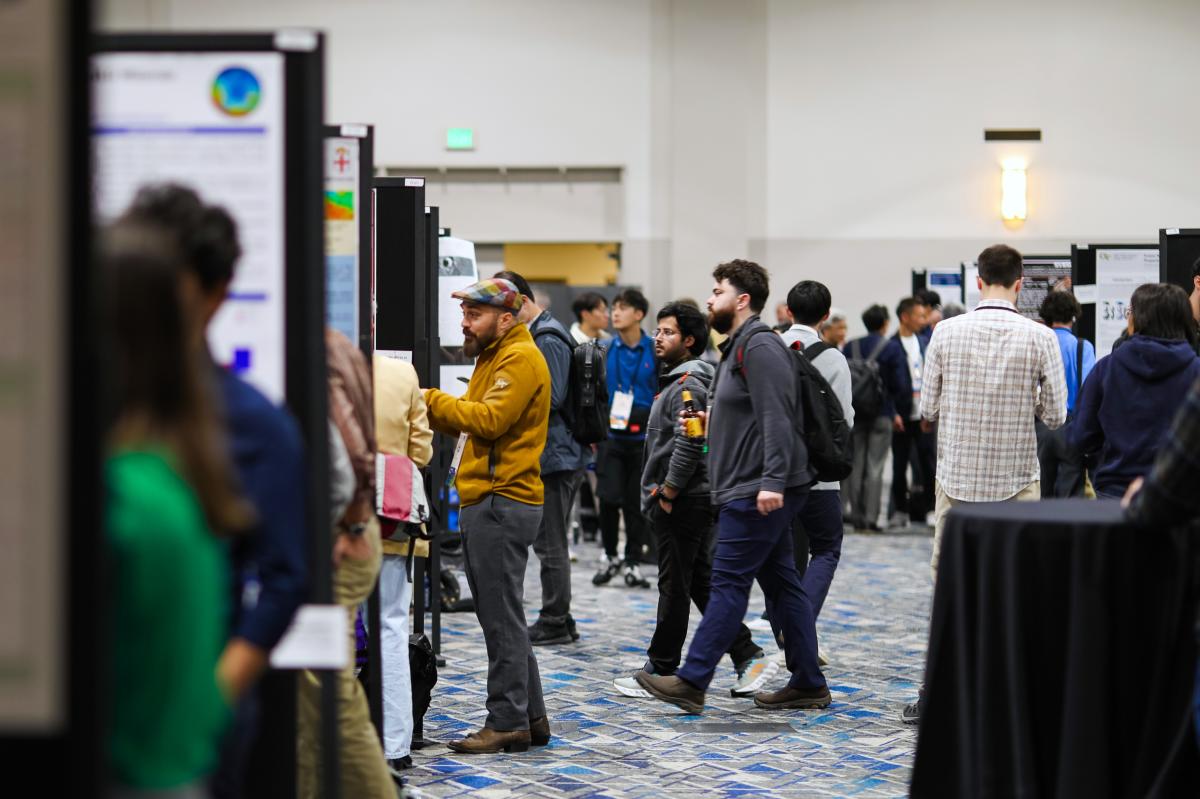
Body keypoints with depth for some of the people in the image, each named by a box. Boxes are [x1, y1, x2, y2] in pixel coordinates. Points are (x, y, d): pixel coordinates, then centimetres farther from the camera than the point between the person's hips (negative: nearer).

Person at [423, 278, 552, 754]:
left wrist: (429, 400, -13)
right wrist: (434, 409, 1)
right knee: (500, 614, 13)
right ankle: (530, 717, 19)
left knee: (501, 617, -7)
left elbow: (489, 419, -20)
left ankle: (508, 722, -2)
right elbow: (470, 422, 18)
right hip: (483, 501, 11)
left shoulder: (521, 358, -10)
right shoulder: (494, 357, 22)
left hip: (503, 504, -11)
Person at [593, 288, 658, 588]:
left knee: (636, 502, 4)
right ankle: (609, 556, 16)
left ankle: (633, 563, 16)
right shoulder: (606, 351, 4)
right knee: (609, 499, -4)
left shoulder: (654, 351, -1)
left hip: (644, 437, -1)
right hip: (611, 435, 1)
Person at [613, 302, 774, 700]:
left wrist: (667, 494, -18)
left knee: (674, 588, -2)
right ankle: (749, 657, 10)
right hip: (689, 503, 10)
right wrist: (662, 494, 19)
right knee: (702, 584, 11)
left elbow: (689, 445, -24)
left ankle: (661, 671, 5)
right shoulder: (676, 382, 18)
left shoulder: (689, 386, -15)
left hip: (681, 503, -10)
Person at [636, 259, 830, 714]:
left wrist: (772, 482, -28)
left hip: (758, 492, -11)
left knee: (729, 583, -9)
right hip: (747, 489, 11)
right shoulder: (739, 346, 20)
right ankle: (808, 684, 14)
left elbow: (776, 419, -23)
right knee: (781, 583, 10)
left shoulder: (759, 346, -14)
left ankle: (692, 682, -8)